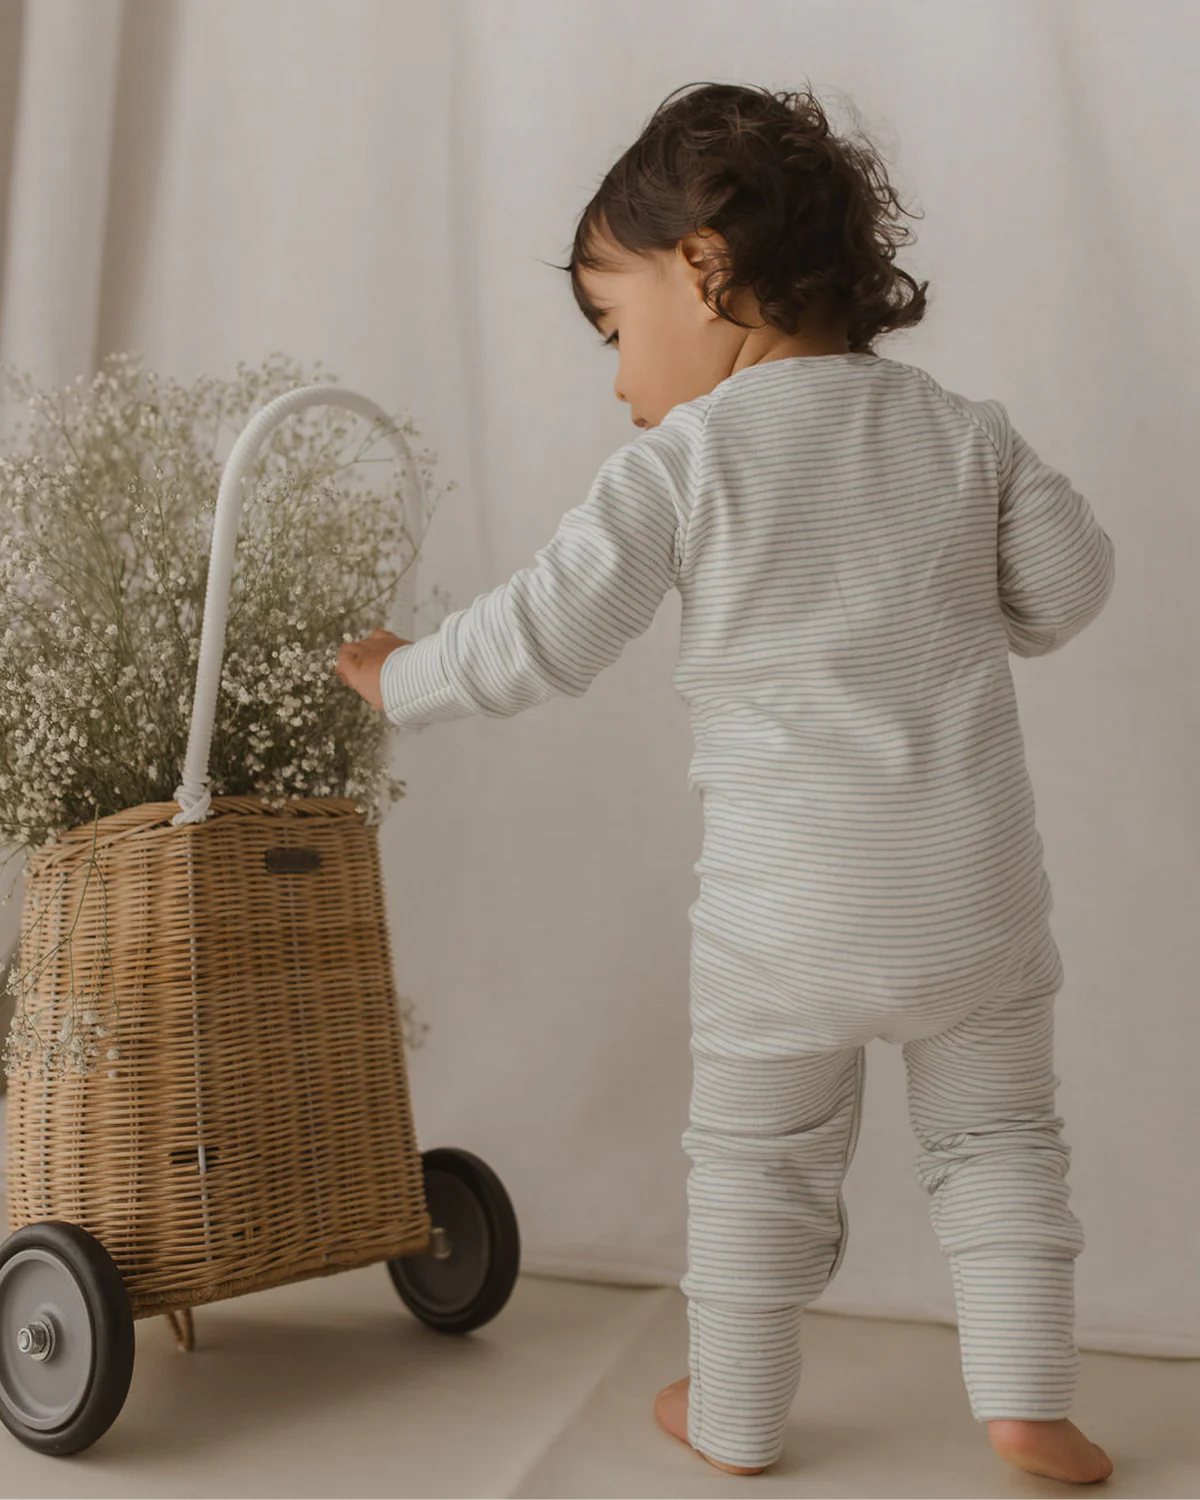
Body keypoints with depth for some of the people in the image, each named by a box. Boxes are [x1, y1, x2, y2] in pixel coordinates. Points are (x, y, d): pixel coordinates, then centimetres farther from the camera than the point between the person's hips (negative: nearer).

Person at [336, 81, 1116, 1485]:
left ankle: (734, 1415, 27)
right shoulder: (964, 430, 2)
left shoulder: (683, 460, -9)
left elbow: (541, 637, -11)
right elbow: (1068, 583, 6)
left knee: (756, 1157, 15)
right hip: (979, 894, 3)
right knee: (998, 1134, 20)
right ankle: (1025, 1399, 18)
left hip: (788, 912, -2)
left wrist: (402, 678, 6)